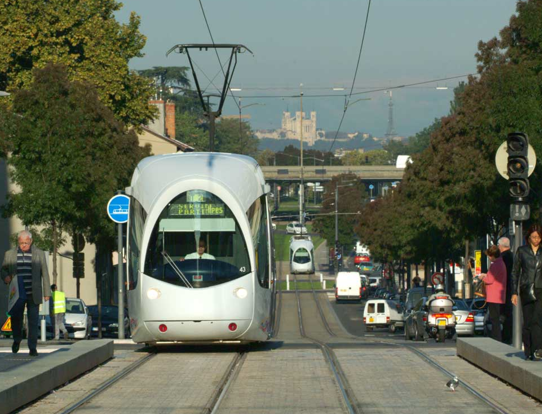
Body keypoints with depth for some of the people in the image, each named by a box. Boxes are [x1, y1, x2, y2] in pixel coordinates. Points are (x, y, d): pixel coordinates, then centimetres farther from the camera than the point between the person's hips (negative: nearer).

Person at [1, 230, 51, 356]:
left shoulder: (39, 254, 5)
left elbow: (45, 274, 6)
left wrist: (47, 293, 2)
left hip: (33, 294, -1)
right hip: (17, 294, 1)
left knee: (33, 321, -4)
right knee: (15, 319, -5)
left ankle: (32, 347, 2)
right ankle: (17, 339, 22)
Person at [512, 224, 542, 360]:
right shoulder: (521, 251, 5)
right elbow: (515, 272, 8)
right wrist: (514, 292, 2)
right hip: (526, 290, 0)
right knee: (527, 321, 0)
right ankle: (528, 351, 9)